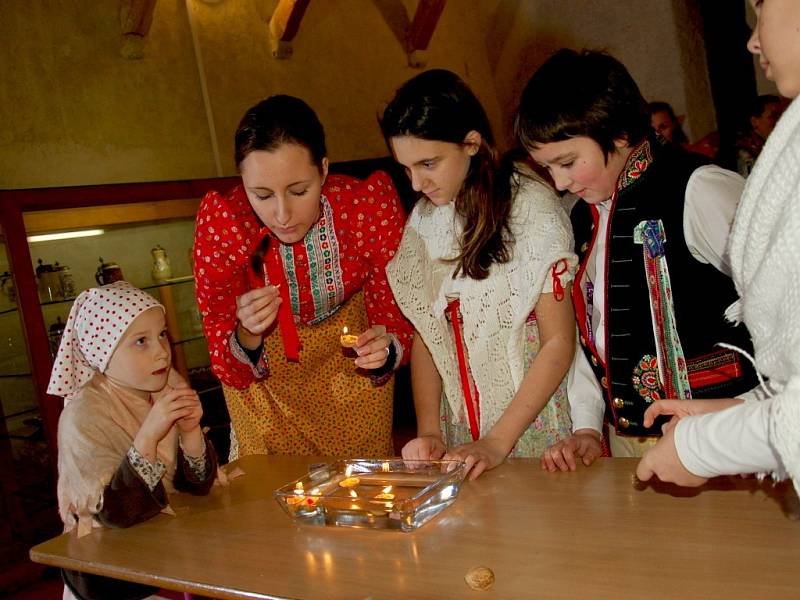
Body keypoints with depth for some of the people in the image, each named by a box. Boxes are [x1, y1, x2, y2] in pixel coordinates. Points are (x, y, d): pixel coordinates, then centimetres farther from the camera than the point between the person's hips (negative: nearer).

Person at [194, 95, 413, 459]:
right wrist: (247, 337, -44)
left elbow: (394, 316, -17)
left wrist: (384, 347, -39)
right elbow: (229, 371, -23)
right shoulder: (221, 220, -30)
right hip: (267, 360, 0)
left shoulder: (369, 202, -30)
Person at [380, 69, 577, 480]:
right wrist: (429, 431, -9)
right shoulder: (423, 220, 1)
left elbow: (559, 343, -13)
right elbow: (425, 334, 3)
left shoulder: (532, 207, -13)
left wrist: (497, 443, -17)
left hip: (534, 427, -4)